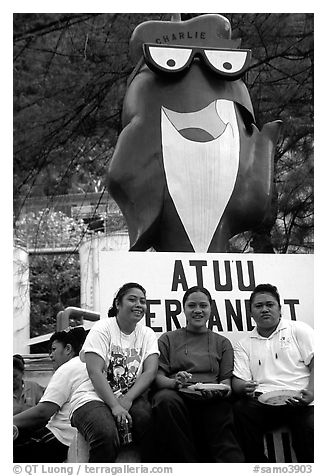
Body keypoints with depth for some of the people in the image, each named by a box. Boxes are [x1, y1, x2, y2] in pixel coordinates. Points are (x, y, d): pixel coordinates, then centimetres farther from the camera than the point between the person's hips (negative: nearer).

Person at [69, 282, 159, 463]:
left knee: (148, 419, -30)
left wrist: (127, 399, -20)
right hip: (94, 396, -3)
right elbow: (95, 372, -13)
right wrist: (115, 406, -25)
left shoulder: (147, 335, 11)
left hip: (132, 397, 4)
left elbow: (150, 372, -3)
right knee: (107, 435, -35)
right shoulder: (102, 329, -2)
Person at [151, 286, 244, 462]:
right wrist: (176, 382, -15)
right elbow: (158, 376, 9)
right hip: (178, 395, 0)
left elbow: (226, 380, 16)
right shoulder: (168, 339, 21)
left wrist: (224, 388, -10)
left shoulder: (222, 343, 25)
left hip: (212, 401, 0)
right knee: (165, 399, -36)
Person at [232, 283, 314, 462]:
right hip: (264, 400, 2)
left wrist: (310, 392, -16)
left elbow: (316, 364, 3)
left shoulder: (299, 330, 14)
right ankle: (256, 466, -12)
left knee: (309, 429, -33)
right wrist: (245, 388, -14)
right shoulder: (244, 344, 20)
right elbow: (238, 380, 12)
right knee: (240, 410, -29)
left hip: (299, 400, -2)